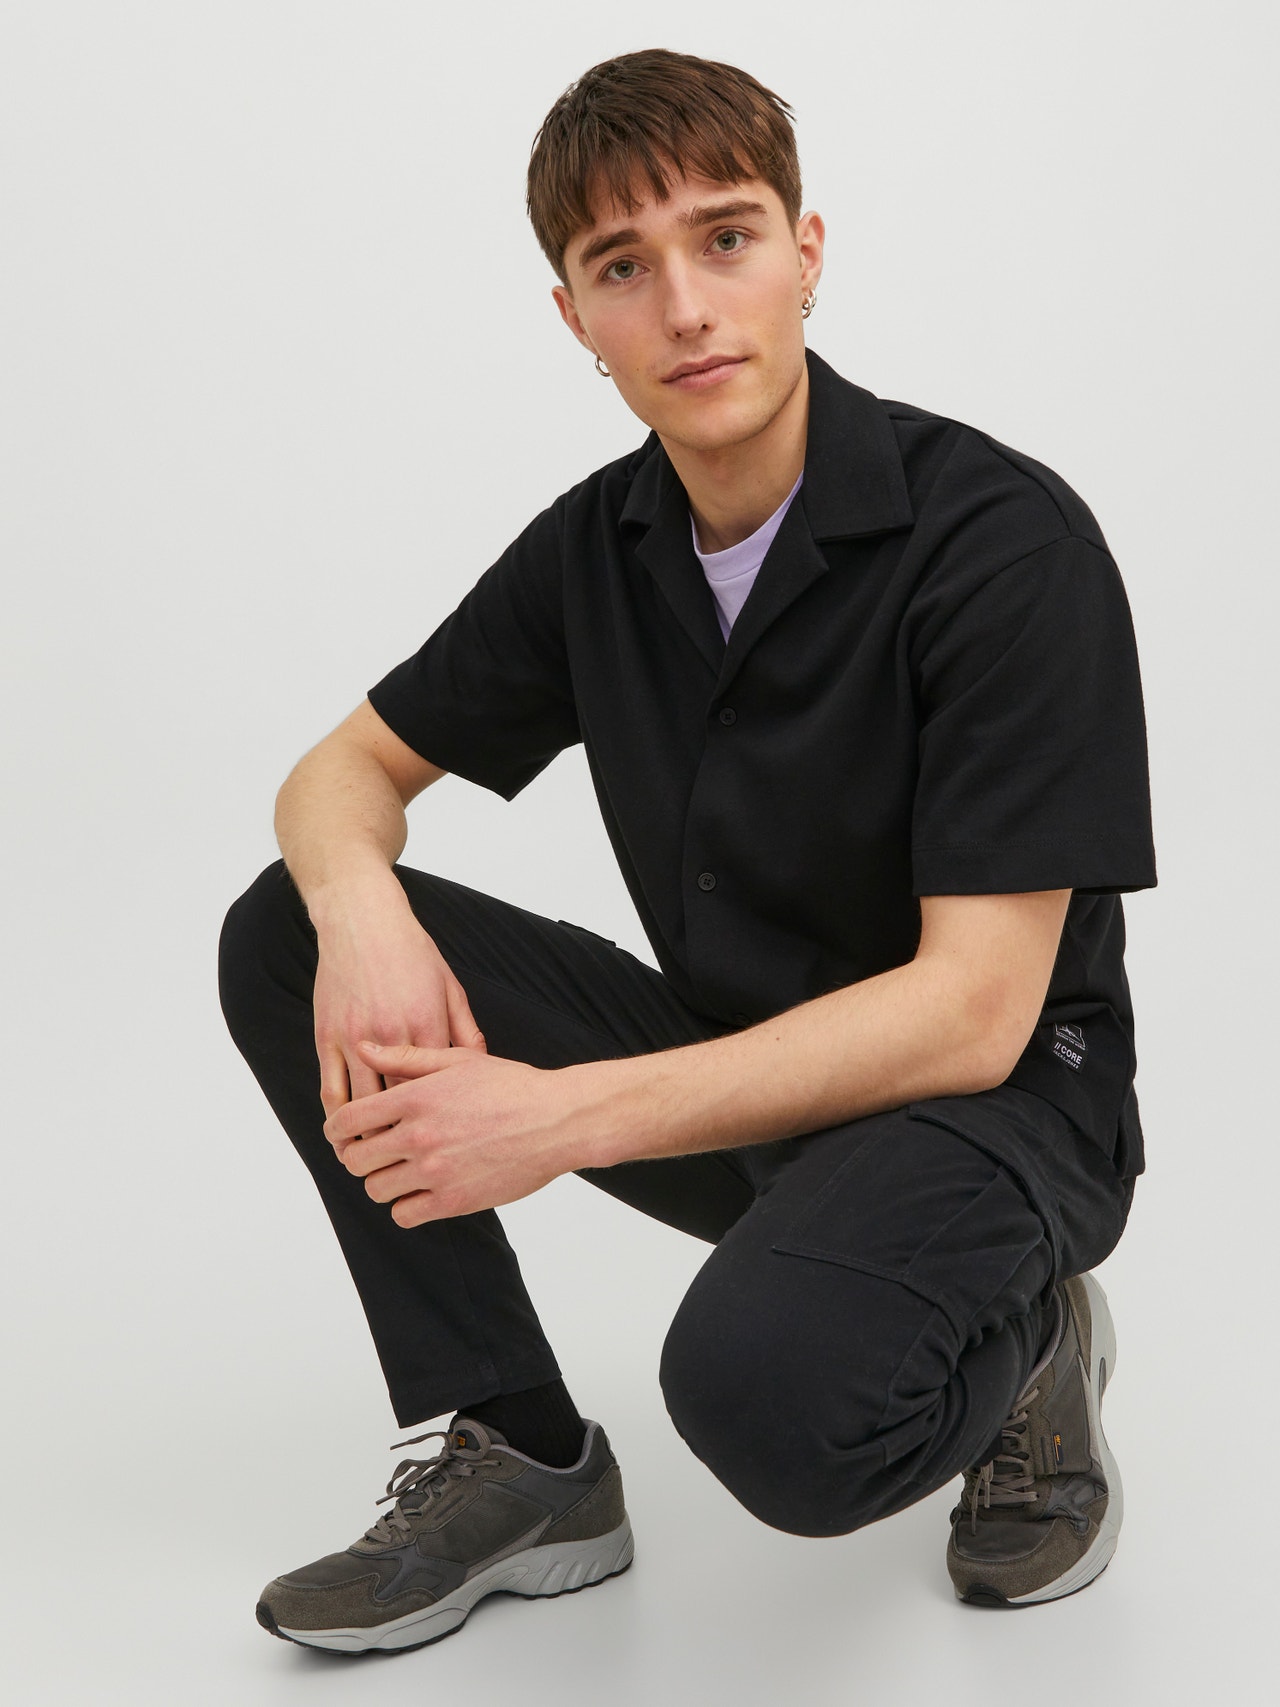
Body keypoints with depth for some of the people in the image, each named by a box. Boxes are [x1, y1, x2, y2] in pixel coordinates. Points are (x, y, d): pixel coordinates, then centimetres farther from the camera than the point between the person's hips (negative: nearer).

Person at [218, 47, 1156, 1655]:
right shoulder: (598, 546, -1)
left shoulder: (1003, 539, -21)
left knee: (769, 1389, -39)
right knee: (286, 935, -7)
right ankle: (522, 1457, -1)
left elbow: (972, 1010, -25)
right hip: (737, 1069, 7)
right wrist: (360, 906, -19)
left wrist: (565, 1117, -28)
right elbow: (347, 772, 7)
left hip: (986, 1101, -6)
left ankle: (1020, 1343, -2)